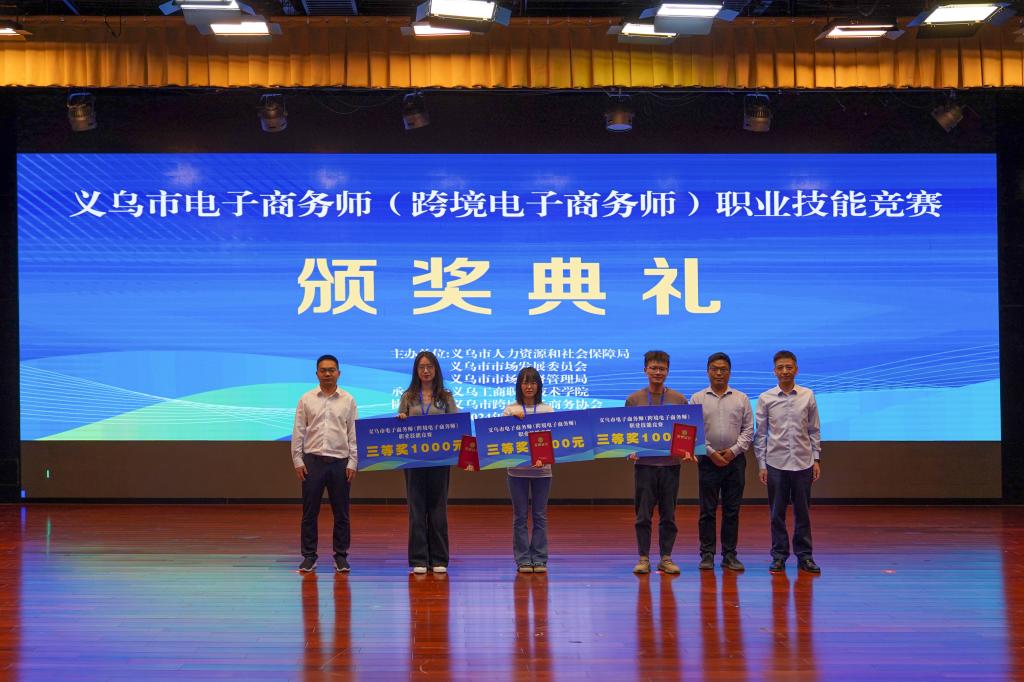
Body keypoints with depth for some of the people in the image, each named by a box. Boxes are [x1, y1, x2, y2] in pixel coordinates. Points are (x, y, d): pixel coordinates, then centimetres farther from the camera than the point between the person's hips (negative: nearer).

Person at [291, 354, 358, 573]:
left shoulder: (348, 400, 4)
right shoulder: (307, 399, 4)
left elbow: (353, 433, 4)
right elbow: (298, 431, 4)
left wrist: (352, 463, -1)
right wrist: (297, 460, -2)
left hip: (340, 461, 0)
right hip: (313, 460, 0)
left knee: (341, 512, 5)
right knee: (309, 511, 3)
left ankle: (341, 556, 13)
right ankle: (309, 556, 10)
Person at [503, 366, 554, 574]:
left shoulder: (547, 410, 7)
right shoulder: (511, 410, 6)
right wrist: (512, 417, -18)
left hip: (541, 469, 1)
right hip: (517, 469, 0)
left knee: (540, 515, 3)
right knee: (520, 516, 2)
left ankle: (539, 559, 9)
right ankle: (523, 559, 8)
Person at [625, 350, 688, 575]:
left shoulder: (679, 400, 5)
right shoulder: (633, 400, 4)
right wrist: (630, 452, -11)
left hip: (670, 464, 1)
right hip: (644, 463, -1)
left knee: (668, 515, 5)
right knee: (643, 514, 2)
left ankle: (666, 558, 13)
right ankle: (643, 558, 9)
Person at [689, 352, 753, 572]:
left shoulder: (741, 399, 8)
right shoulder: (698, 399, 4)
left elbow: (748, 429, 4)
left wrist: (734, 450, -9)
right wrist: (711, 452, -9)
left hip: (735, 460, 1)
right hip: (708, 460, -1)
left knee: (732, 510, 4)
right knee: (707, 510, 0)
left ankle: (729, 555, 9)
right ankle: (707, 555, 5)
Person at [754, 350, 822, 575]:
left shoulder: (807, 396, 2)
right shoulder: (766, 398, 0)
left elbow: (814, 430, 8)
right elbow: (760, 433, 3)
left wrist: (816, 459, 4)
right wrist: (761, 465, 0)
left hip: (803, 463, 1)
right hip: (776, 463, -1)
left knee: (802, 512, 6)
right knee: (777, 513, 4)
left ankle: (804, 556, 14)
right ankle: (779, 556, 13)